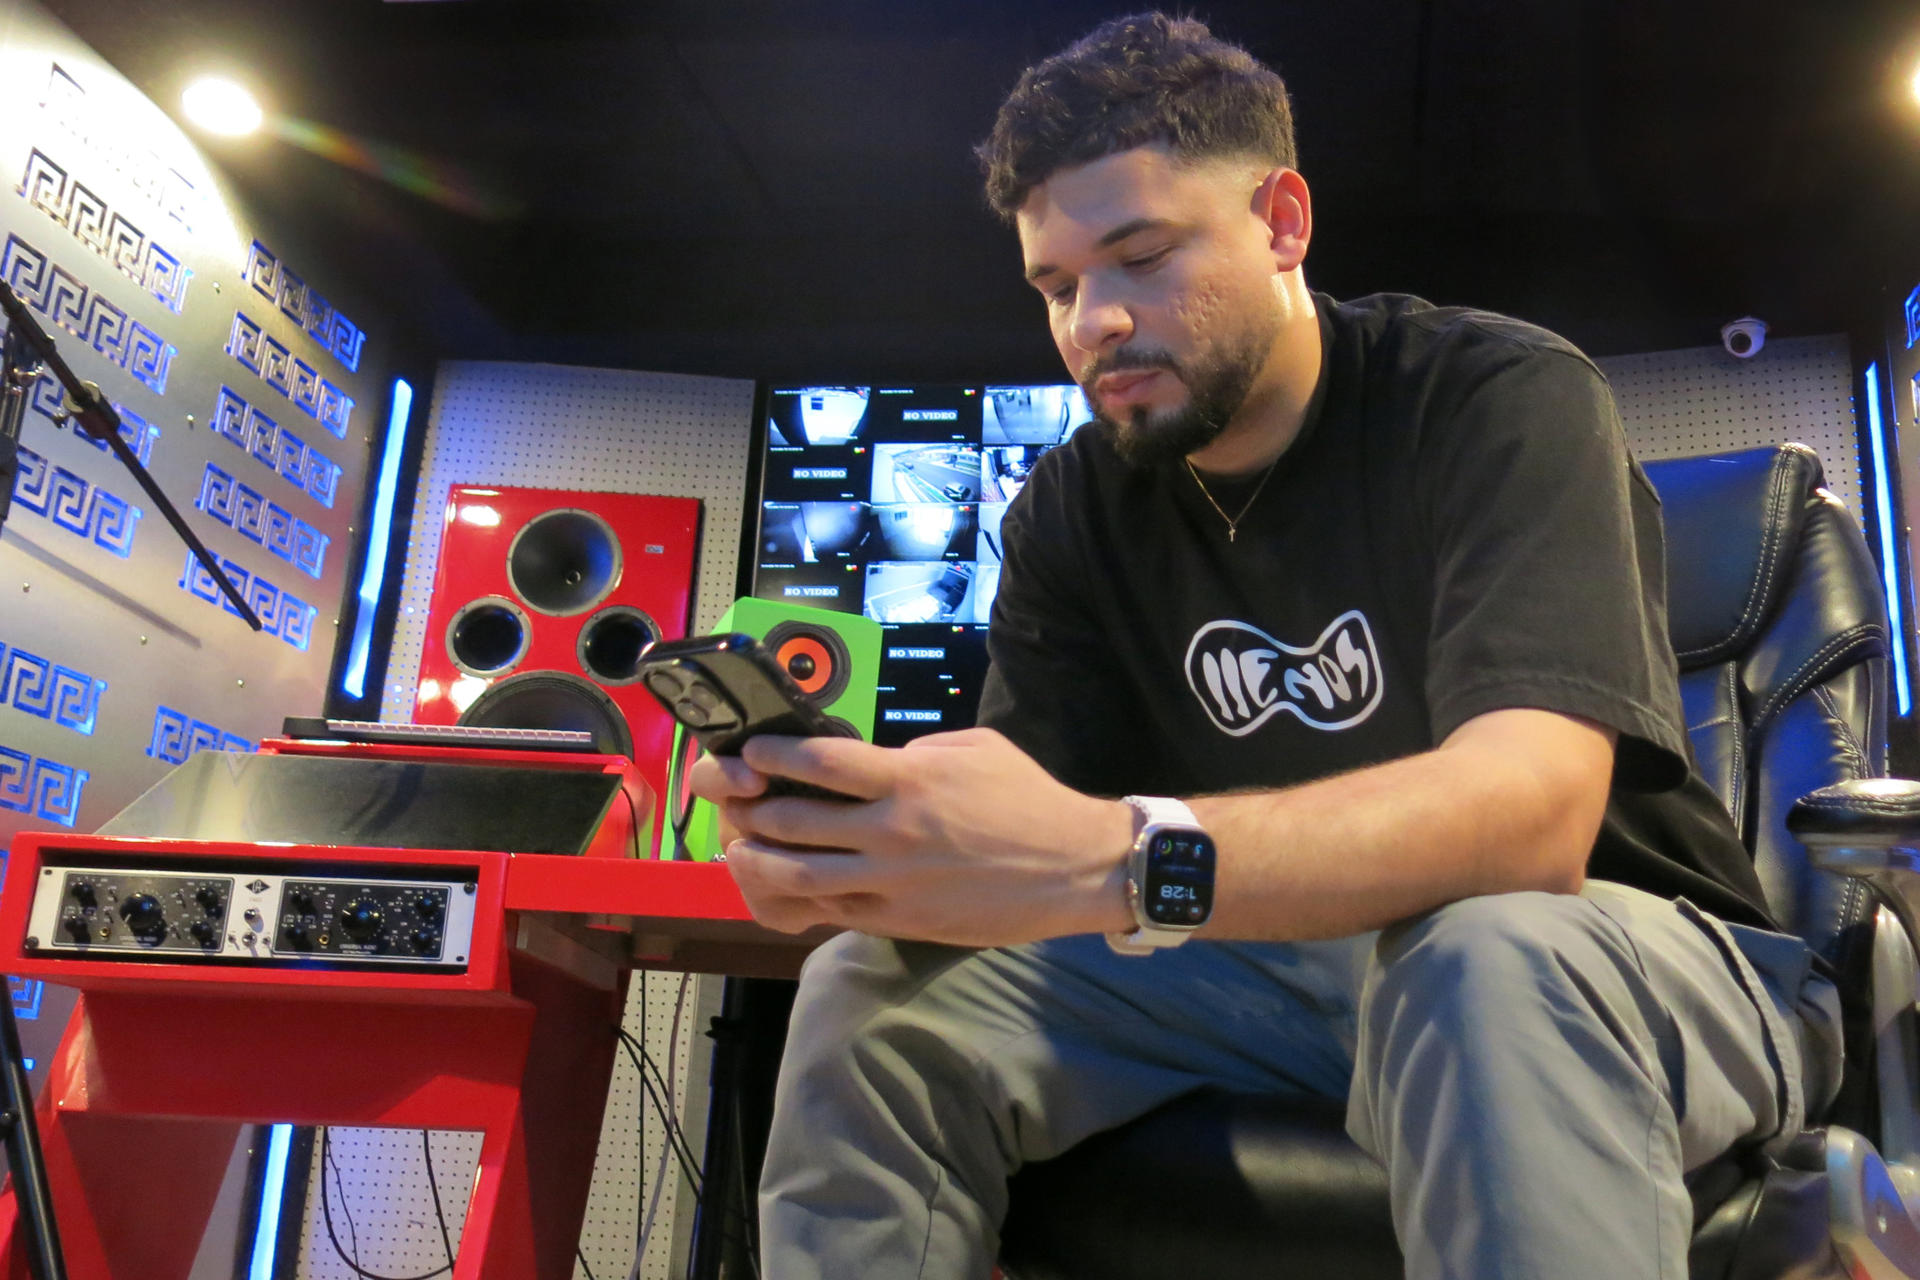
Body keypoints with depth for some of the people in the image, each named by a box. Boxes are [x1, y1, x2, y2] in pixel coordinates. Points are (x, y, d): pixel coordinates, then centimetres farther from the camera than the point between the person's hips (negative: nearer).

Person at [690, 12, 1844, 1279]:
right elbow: (1018, 830, -8)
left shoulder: (1505, 399, -15)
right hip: (1278, 965, 5)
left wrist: (1114, 862, -46)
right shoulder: (1073, 506, 2)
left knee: (1487, 961, -39)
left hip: (1615, 954, -4)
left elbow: (1532, 806, -31)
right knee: (871, 1001, -12)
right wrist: (848, 857, -32)